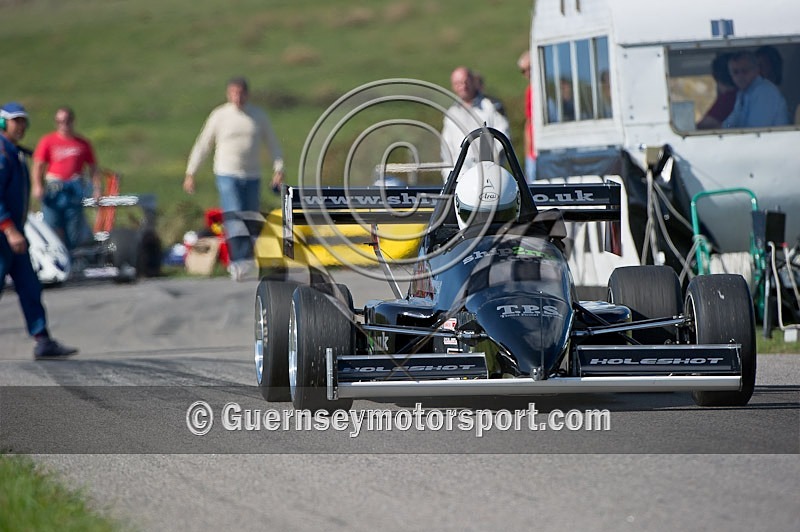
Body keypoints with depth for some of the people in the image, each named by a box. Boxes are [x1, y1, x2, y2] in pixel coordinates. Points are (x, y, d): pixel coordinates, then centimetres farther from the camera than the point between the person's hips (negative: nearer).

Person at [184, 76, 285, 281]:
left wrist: (278, 169, 2)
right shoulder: (219, 116, 0)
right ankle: (242, 258, -28)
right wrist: (190, 174, 4)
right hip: (227, 174, -3)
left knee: (249, 219, 2)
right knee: (234, 216, -19)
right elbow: (202, 145, 6)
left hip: (252, 177, 3)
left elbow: (272, 144, 14)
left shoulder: (259, 116, 6)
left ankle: (237, 264, 13)